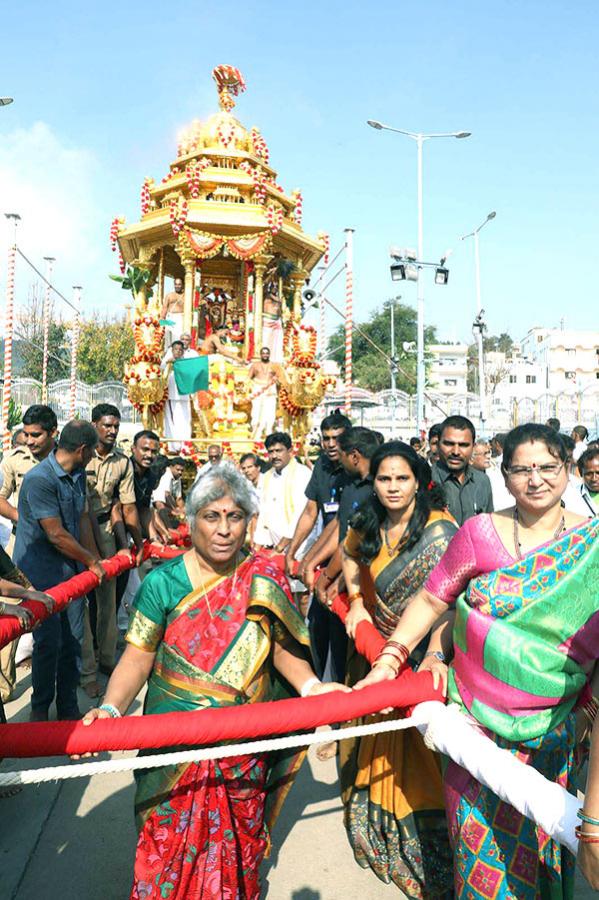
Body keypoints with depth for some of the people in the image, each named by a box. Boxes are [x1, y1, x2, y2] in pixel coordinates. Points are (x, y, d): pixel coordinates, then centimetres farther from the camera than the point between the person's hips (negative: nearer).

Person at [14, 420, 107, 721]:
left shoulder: (78, 475, 6)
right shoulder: (39, 479, -21)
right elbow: (57, 535, -20)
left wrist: (95, 559, 5)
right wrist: (92, 562, -9)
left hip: (72, 571, 7)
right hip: (42, 574, -7)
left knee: (73, 639, 11)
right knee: (48, 642, 1)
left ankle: (68, 707, 26)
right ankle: (40, 708, 24)